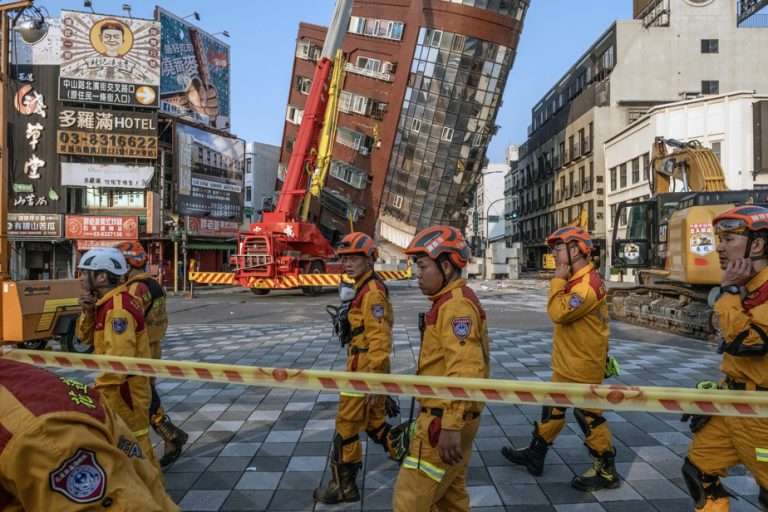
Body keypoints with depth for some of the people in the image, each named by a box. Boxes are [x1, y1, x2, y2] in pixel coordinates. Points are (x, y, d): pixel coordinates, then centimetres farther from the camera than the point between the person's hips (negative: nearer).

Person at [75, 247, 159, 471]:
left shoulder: (117, 308, -24)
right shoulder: (106, 303, 9)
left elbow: (120, 356, -29)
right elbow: (85, 336, 13)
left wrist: (99, 388, -23)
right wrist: (88, 313, -5)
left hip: (124, 387, -10)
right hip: (115, 385, 10)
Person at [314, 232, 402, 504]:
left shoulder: (372, 291, -18)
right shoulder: (366, 288, 12)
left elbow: (380, 339, -23)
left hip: (365, 370, -10)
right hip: (366, 368, 10)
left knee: (346, 426, 4)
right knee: (375, 423, 19)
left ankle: (344, 486, 19)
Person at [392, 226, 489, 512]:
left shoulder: (456, 305, -19)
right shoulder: (450, 302, 14)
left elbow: (465, 369, -28)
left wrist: (450, 425, -30)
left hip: (443, 421, -10)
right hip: (449, 418, 10)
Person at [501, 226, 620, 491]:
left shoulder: (588, 284, -23)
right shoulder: (576, 280, 10)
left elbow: (559, 312, -31)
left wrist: (558, 281, -23)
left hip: (582, 369, -10)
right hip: (566, 365, 10)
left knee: (589, 418, 4)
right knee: (553, 410, 18)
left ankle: (606, 472, 20)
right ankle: (535, 455, 31)